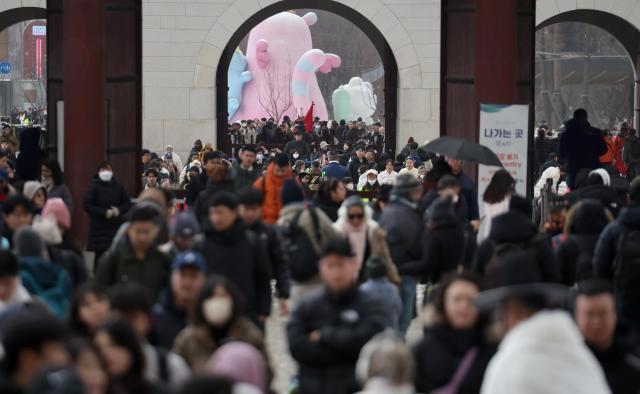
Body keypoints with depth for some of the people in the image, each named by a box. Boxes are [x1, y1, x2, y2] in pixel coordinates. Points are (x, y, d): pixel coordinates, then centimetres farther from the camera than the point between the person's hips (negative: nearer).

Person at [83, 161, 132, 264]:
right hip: (99, 228, -3)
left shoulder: (117, 186, 8)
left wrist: (119, 210, -7)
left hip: (116, 227, 3)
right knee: (101, 256, -2)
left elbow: (127, 203, 14)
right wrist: (104, 212, -15)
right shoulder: (94, 186, -4)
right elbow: (87, 205, -10)